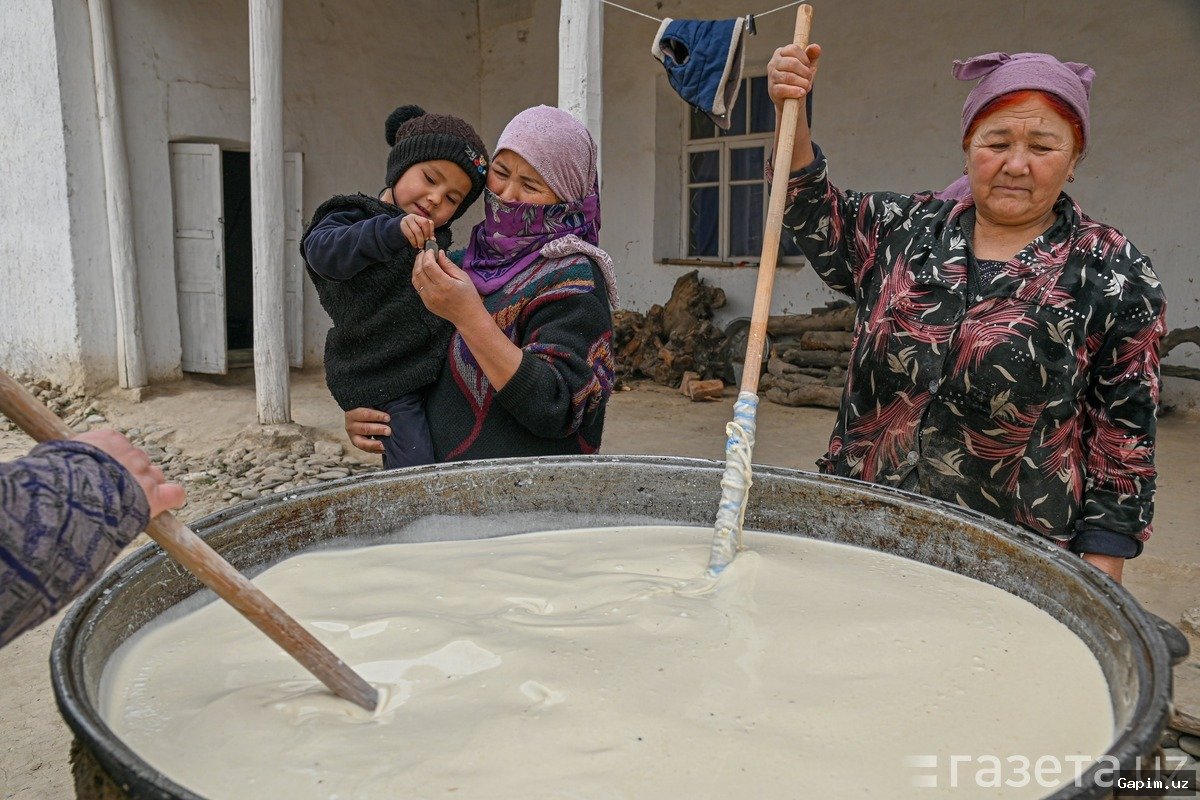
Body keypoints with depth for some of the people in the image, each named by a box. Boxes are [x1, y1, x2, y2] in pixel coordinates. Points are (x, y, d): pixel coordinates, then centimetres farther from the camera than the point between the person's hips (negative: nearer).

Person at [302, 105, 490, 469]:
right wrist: (391, 231, -42)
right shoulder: (353, 219, -4)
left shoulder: (436, 240, 18)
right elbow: (323, 251, -28)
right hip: (387, 388, -7)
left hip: (438, 372, 7)